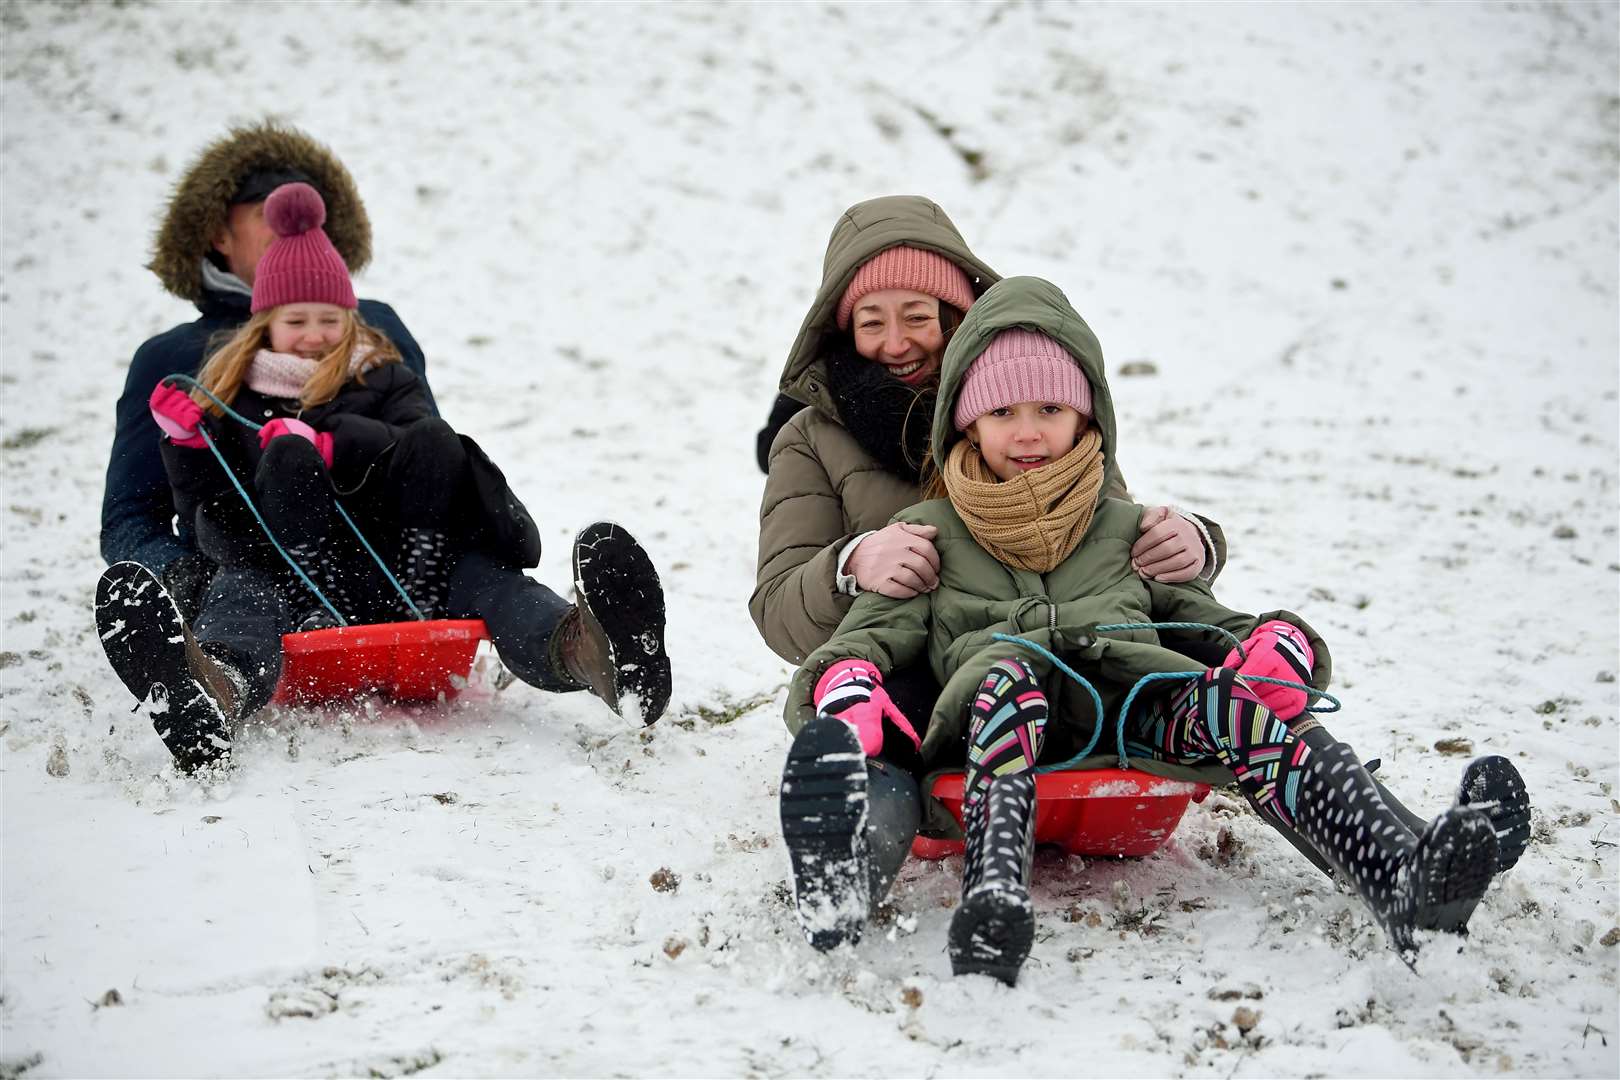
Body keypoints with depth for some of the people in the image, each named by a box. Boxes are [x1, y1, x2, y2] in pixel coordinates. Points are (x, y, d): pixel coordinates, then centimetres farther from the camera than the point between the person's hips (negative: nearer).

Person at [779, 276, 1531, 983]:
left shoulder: (1126, 529, 31)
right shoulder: (929, 533, 26)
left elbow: (1198, 616, 25)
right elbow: (879, 628, 15)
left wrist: (1269, 648, 1)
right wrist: (848, 677, -10)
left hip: (1135, 704, 2)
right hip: (998, 708, -2)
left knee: (1222, 699, -31)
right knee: (1008, 675, -38)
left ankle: (1399, 869, -53)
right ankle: (993, 899, -63)